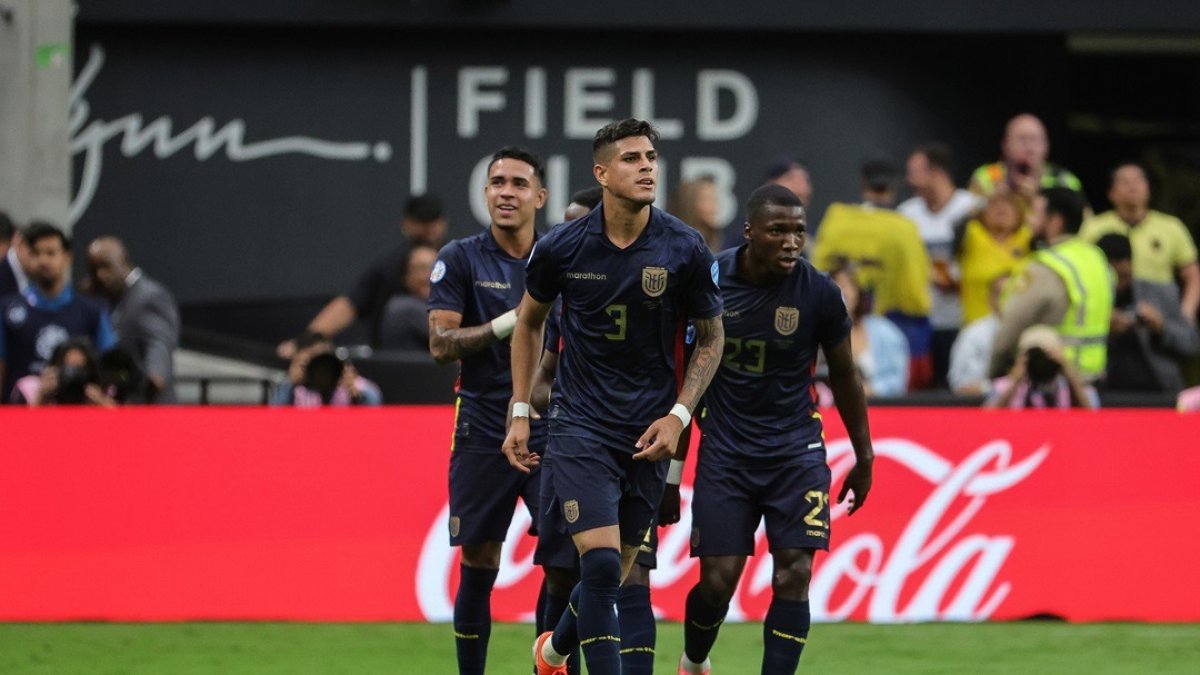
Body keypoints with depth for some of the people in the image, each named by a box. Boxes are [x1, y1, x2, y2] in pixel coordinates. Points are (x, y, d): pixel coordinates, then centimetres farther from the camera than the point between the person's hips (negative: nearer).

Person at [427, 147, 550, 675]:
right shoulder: (460, 259, 0)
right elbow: (441, 344, -8)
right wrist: (507, 324, -18)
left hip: (550, 432, 1)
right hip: (483, 430, -1)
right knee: (478, 567, 4)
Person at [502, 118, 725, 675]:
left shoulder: (685, 249, -7)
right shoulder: (562, 247, -7)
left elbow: (710, 339, 5)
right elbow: (529, 321, 11)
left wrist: (679, 415, -7)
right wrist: (520, 413, 8)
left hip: (649, 432, 2)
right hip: (579, 424, -2)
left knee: (616, 572, 12)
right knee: (601, 562, -17)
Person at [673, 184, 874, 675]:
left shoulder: (818, 293, -9)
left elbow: (844, 376, 6)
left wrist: (864, 459, 12)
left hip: (795, 449, 0)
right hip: (725, 448, 0)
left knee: (793, 575, -12)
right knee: (718, 579, -2)